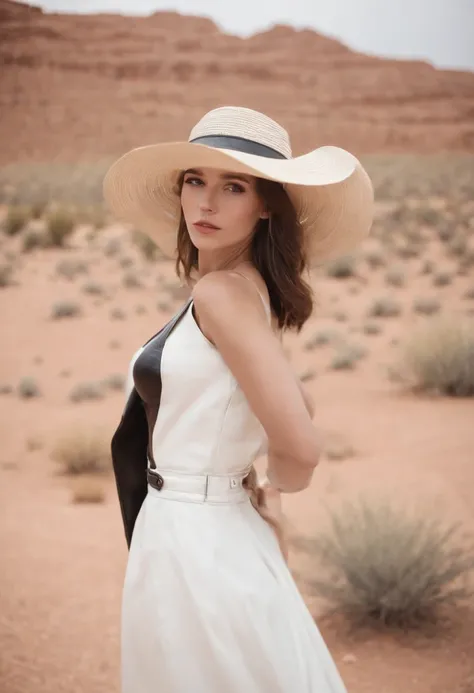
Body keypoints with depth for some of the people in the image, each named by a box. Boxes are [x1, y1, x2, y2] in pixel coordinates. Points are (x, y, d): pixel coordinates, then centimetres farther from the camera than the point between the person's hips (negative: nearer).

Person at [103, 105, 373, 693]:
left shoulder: (224, 291, -18)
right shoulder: (247, 292, 9)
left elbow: (299, 449, -24)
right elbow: (297, 408, 23)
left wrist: (267, 490, -3)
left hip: (193, 547, -9)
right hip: (215, 537, 9)